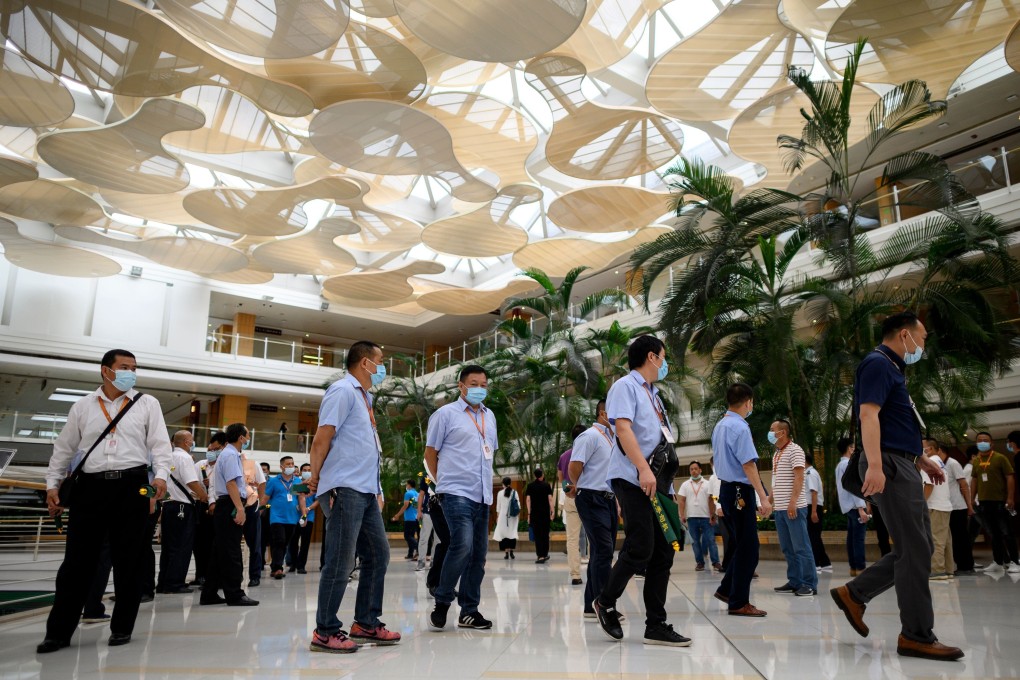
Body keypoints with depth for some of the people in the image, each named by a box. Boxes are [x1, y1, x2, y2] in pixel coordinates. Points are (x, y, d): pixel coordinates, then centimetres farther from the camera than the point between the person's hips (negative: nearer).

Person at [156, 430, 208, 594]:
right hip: (183, 506, -9)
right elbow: (192, 482, -19)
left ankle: (163, 584, 16)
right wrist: (204, 497, -5)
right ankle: (175, 584, -1)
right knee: (182, 547, -3)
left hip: (168, 504, 9)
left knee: (168, 546, 12)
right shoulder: (184, 457, -11)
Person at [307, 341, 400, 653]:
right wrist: (316, 477, -8)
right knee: (341, 561, -4)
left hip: (365, 491, 9)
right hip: (344, 489, -9)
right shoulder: (343, 390, -9)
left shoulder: (365, 396, 19)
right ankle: (325, 632, 8)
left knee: (378, 555, 12)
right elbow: (322, 438, -14)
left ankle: (366, 623, 23)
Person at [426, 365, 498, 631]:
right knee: (462, 544, -20)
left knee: (479, 552, 7)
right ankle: (442, 603, -1)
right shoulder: (446, 414, -2)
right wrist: (445, 482, 7)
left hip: (483, 495, 7)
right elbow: (430, 453, 2)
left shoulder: (489, 416, 16)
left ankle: (469, 611, 19)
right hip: (457, 493, -6)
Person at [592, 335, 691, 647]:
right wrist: (643, 469, -25)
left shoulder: (653, 394, 24)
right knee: (640, 549, -13)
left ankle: (656, 625, 10)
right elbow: (623, 428, -16)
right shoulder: (626, 386, -2)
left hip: (658, 483, 9)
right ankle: (605, 603, 8)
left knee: (663, 553, 4)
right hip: (633, 480, -9)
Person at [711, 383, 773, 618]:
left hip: (726, 489, 9)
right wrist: (763, 498, -20)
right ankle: (738, 603, 6)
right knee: (748, 548, 0)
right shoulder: (740, 427, -16)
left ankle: (726, 589, 24)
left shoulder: (719, 426, 13)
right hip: (741, 492, -9)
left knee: (741, 545, 19)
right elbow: (748, 465, -21)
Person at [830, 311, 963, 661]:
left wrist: (922, 459, 27)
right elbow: (868, 414, -23)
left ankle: (854, 593, 16)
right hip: (890, 466, -10)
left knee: (917, 547, 12)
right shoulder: (878, 364, -10)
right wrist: (874, 465, -32)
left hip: (903, 467, 10)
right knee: (915, 550, -5)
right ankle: (917, 636, 4)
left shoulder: (891, 368, 22)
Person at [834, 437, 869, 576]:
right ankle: (860, 568, -9)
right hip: (855, 506, -9)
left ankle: (853, 567, 11)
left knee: (852, 537, 9)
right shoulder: (848, 464, -11)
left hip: (847, 507, 9)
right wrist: (861, 508, -21)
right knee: (859, 538, -9)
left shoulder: (839, 465, 18)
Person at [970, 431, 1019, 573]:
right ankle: (998, 562, 17)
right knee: (993, 534, 11)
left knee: (1006, 532, 0)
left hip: (1000, 501, -5)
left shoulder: (1000, 458, -5)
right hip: (984, 502, 5)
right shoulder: (976, 461, 9)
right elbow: (974, 480, 15)